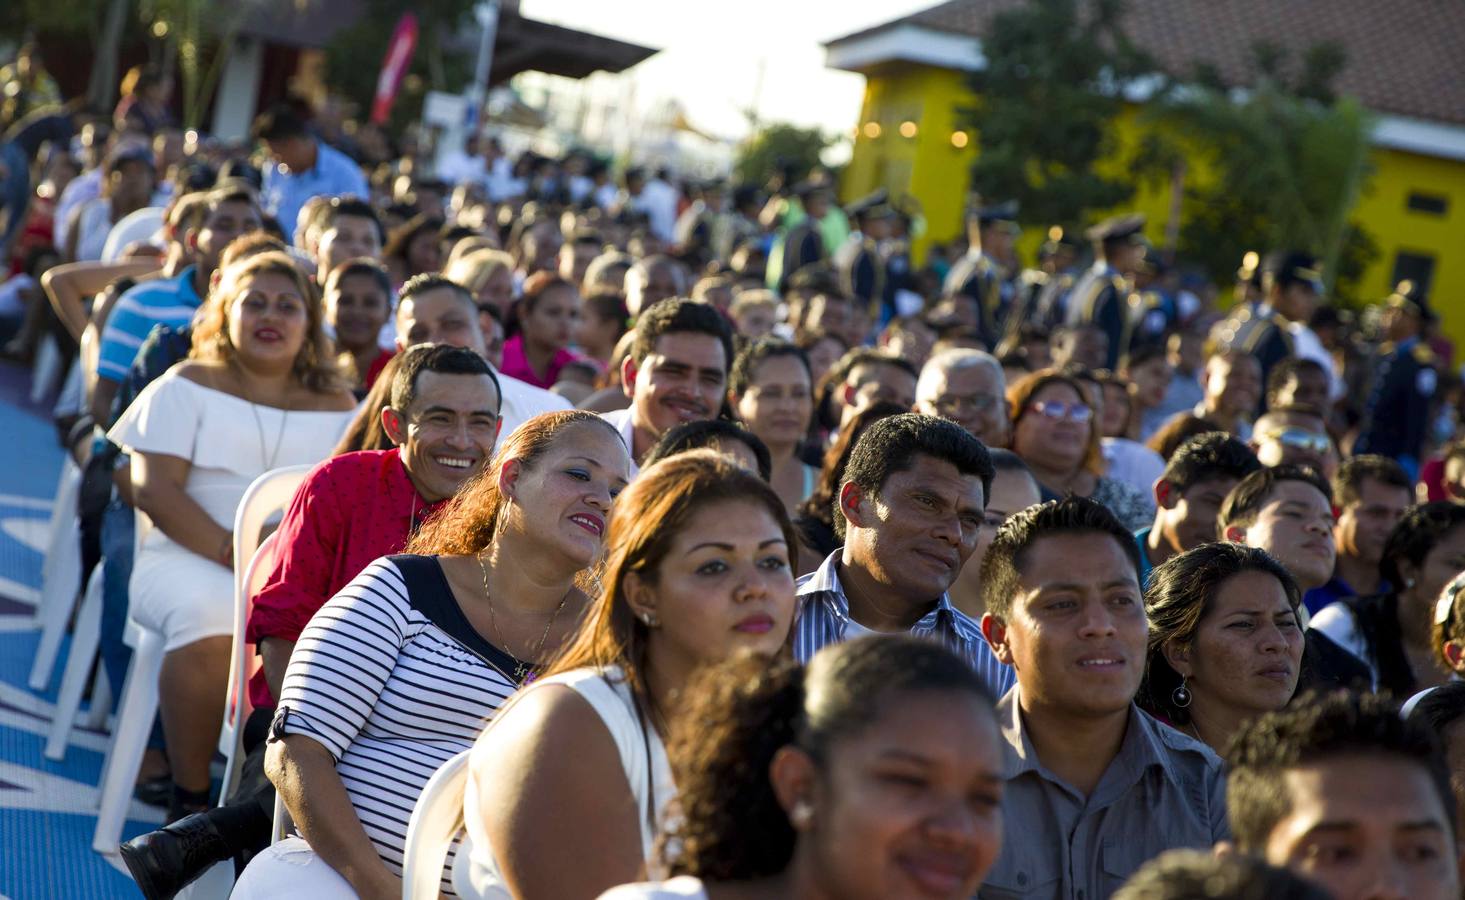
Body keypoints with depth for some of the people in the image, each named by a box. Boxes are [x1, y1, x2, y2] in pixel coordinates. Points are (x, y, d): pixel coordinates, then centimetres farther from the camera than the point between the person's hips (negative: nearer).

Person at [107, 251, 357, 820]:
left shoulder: (336, 406, 17)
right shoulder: (186, 386, 10)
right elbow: (154, 488, -3)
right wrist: (232, 552, -17)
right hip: (190, 555, -2)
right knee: (213, 622, -37)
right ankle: (190, 798, -19)